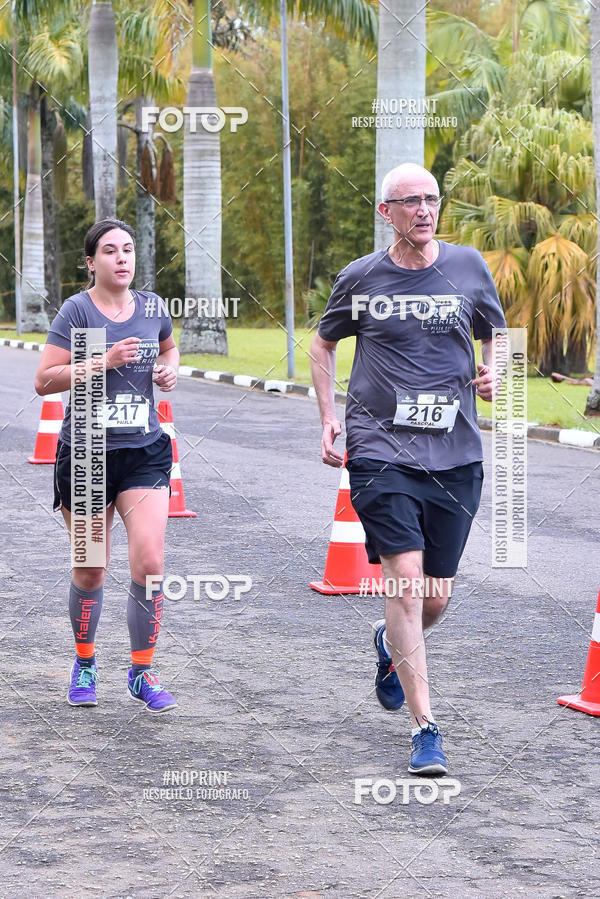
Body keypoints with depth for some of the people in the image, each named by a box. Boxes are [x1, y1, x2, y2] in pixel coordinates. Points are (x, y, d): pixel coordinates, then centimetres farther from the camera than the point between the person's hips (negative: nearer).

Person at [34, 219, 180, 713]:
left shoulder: (152, 308, 6)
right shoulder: (77, 311, -8)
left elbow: (169, 348, 28)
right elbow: (45, 380, -12)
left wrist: (170, 370, 7)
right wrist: (105, 361, -20)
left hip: (144, 453, 3)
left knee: (149, 563, -11)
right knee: (91, 571, 8)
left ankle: (143, 673, 4)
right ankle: (85, 663, 32)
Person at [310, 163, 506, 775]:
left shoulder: (468, 267, 6)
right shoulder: (360, 278, 3)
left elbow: (495, 335, 21)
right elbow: (323, 344, 19)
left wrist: (493, 371, -2)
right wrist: (329, 417, 8)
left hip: (455, 455, 2)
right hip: (381, 450, -2)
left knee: (435, 598, 9)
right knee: (405, 579, -16)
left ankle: (390, 642, 45)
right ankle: (424, 729, -11)